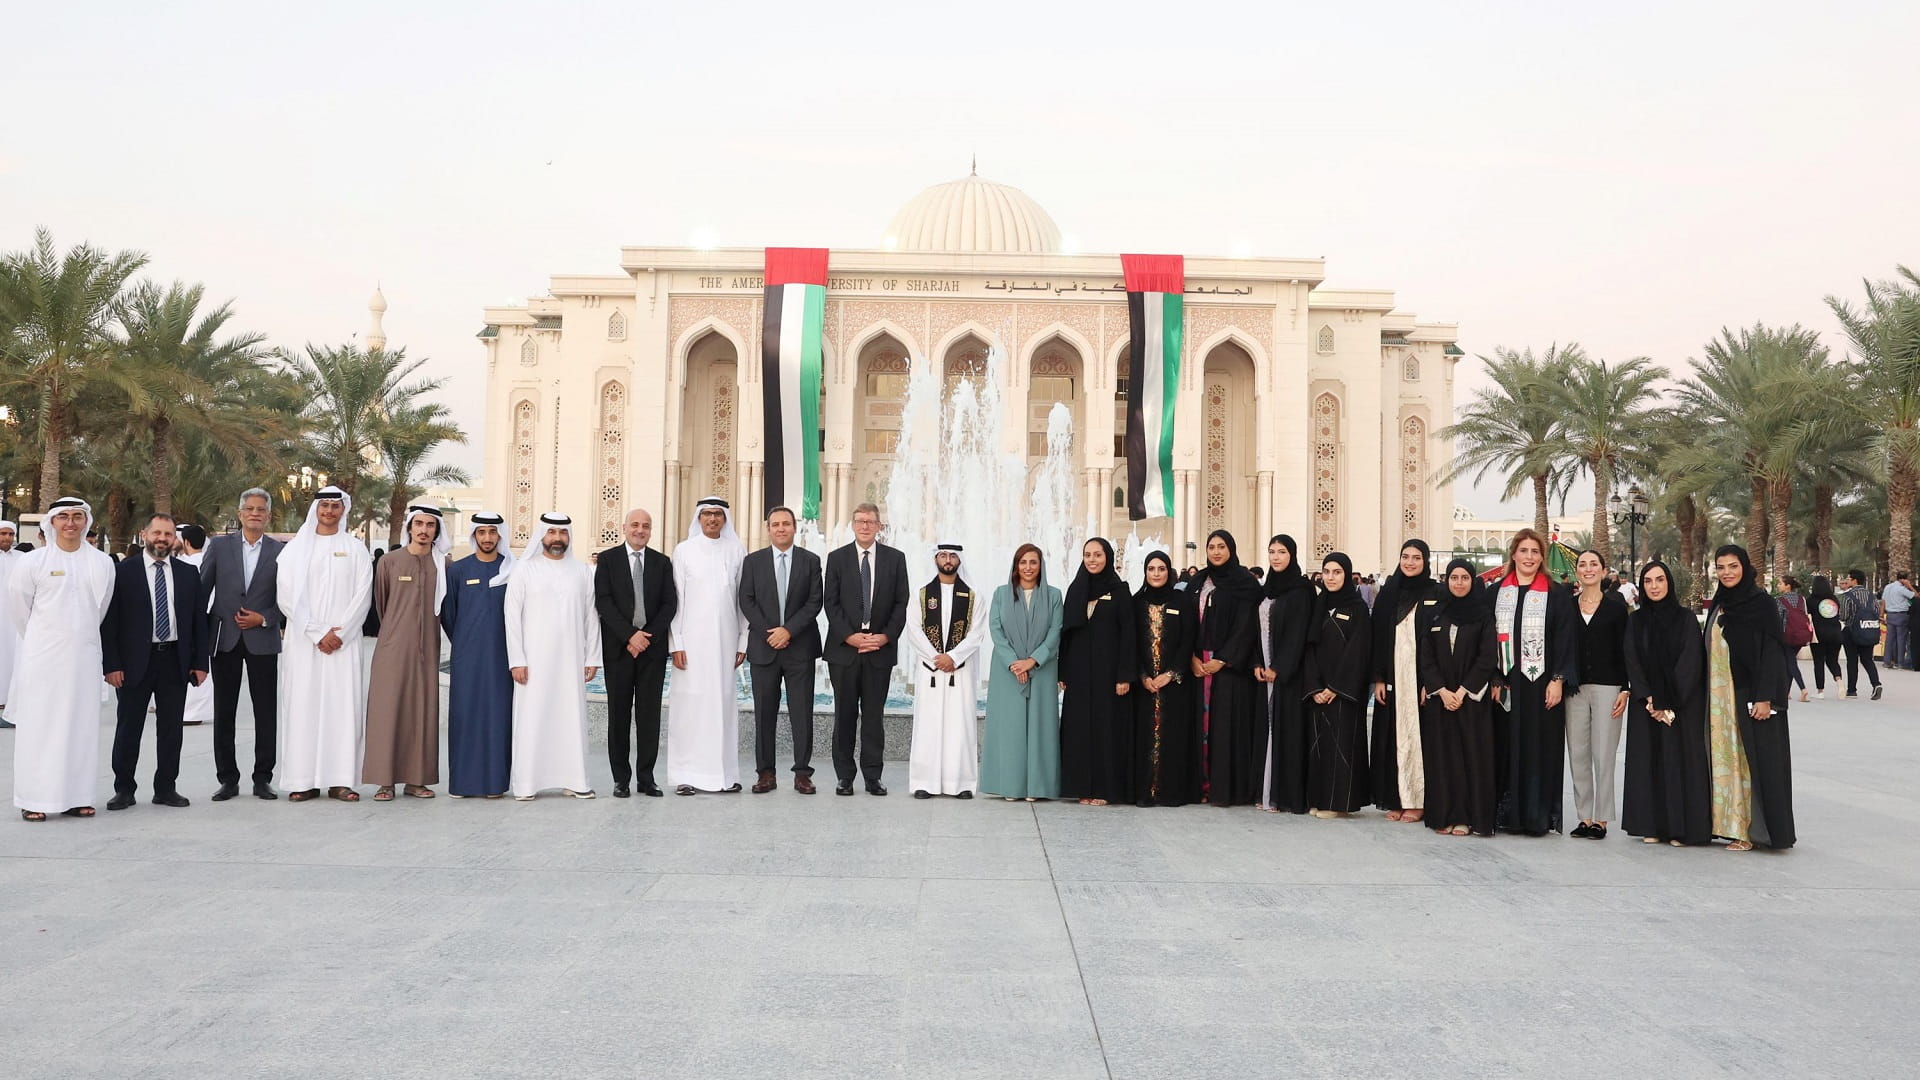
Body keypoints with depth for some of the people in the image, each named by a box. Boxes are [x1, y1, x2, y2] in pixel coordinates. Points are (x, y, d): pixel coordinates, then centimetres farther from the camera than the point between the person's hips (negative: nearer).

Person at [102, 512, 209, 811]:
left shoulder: (189, 573, 8)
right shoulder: (123, 571, 0)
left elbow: (199, 620, 9)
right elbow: (109, 621, -3)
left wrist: (200, 663, 3)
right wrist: (112, 664, -9)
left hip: (175, 660, 2)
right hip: (135, 661, -2)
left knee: (171, 728, 7)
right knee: (128, 728, 5)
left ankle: (166, 788, 16)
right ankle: (124, 789, 16)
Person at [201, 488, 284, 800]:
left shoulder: (281, 550, 4)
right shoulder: (219, 545, 6)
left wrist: (264, 619, -9)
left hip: (263, 639, -1)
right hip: (225, 639, 1)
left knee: (266, 712, 2)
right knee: (224, 712, 5)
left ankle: (262, 778, 12)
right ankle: (228, 779, 14)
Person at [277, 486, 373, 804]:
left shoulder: (355, 549, 8)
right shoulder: (296, 548, 7)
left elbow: (362, 596, 2)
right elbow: (288, 596, 0)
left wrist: (340, 633, -9)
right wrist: (318, 634, -9)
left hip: (344, 641, 0)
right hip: (304, 640, 0)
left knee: (344, 703, -3)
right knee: (303, 704, -2)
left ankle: (340, 779, -1)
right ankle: (304, 780, 1)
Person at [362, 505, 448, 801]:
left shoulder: (442, 565, 5)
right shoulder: (390, 562, 1)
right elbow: (380, 602, 11)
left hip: (427, 648, 2)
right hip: (393, 646, -2)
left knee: (423, 711, 3)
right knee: (388, 709, -3)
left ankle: (416, 778, 10)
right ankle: (385, 780, 1)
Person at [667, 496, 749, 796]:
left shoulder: (737, 551, 7)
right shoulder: (684, 550, 4)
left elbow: (743, 599, 9)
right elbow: (675, 599, 2)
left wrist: (743, 642, 4)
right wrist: (676, 643, -5)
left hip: (726, 639, 2)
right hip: (693, 639, -1)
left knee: (724, 702, 2)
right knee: (689, 702, -3)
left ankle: (724, 773, 8)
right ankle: (686, 774, 2)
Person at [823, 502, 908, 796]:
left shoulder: (895, 558, 6)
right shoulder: (837, 558, 4)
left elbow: (901, 603, 4)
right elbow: (831, 603, 0)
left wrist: (886, 636, -9)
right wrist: (849, 636, -11)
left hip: (881, 648, 0)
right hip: (844, 648, 0)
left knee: (874, 714, 4)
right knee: (845, 714, 4)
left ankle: (873, 776, 9)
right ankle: (844, 776, 11)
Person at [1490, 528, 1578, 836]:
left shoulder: (1557, 595, 2)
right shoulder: (1497, 592, 9)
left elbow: (1565, 640, -2)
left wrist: (1558, 680, -11)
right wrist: (1492, 679, 0)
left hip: (1542, 682, -2)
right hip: (1506, 683, 2)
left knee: (1541, 749, -1)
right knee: (1507, 747, 4)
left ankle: (1539, 816, 5)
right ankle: (1509, 813, 11)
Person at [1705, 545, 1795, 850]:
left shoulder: (1761, 602, -7)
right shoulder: (1718, 605, 12)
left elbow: (1771, 651, -12)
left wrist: (1765, 698, -18)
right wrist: (1710, 694, 13)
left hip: (1750, 694, -7)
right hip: (1720, 696, 7)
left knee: (1753, 759, -3)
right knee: (1727, 757, 8)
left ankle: (1755, 829, 3)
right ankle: (1735, 824, 14)